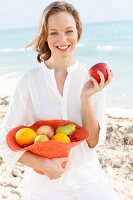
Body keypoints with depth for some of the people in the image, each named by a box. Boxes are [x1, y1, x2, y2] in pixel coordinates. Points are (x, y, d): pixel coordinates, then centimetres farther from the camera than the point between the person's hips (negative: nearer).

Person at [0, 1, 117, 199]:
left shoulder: (94, 78, -7)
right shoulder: (29, 81, -12)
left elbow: (94, 142, -8)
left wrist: (86, 98, -20)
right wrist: (44, 165, -21)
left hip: (88, 181, 2)